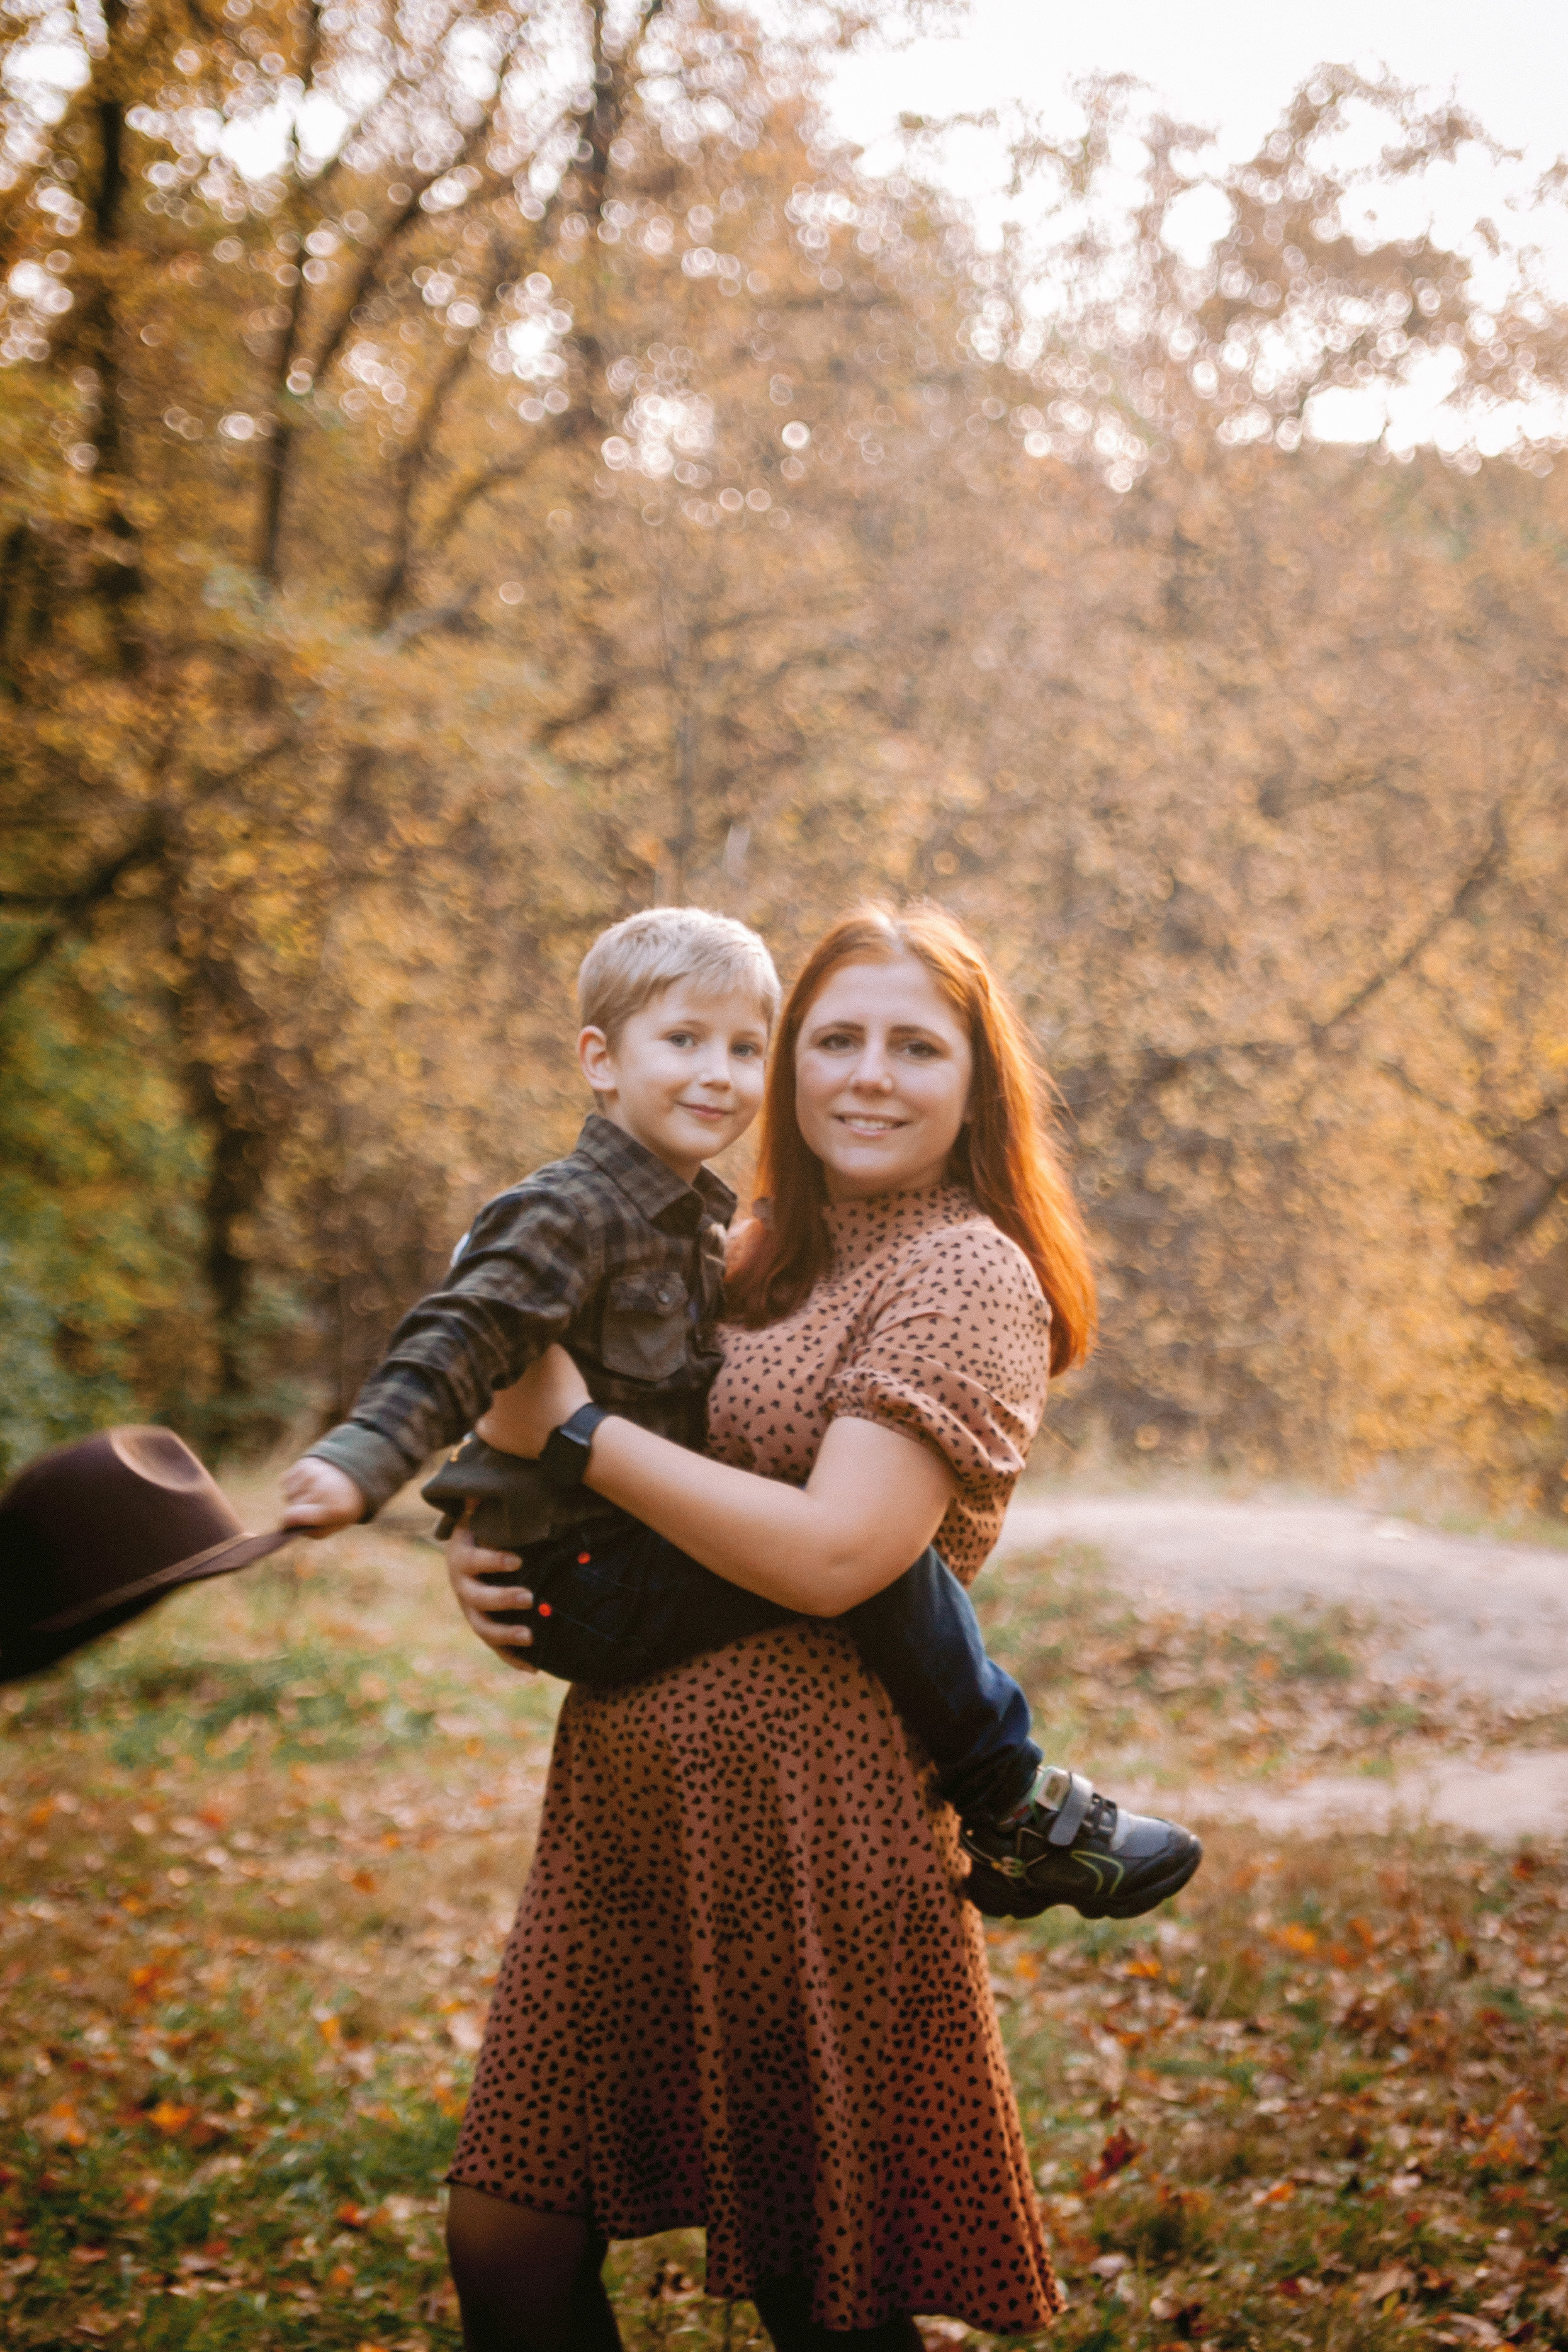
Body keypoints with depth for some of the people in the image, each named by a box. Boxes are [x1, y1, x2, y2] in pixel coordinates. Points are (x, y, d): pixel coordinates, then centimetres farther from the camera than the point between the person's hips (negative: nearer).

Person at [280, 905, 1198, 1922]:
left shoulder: (698, 1216, 13)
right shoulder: (569, 1215, -15)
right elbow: (458, 1345, -26)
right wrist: (358, 1462, -39)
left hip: (647, 1563, 10)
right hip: (580, 1584, -10)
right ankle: (1016, 1808, -6)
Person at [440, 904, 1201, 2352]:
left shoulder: (969, 1276, -8)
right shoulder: (759, 1262, 14)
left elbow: (830, 1555, -20)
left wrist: (574, 1430, -12)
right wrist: (486, 1544, 3)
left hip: (810, 1830, -7)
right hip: (623, 1810, 7)